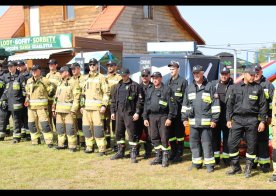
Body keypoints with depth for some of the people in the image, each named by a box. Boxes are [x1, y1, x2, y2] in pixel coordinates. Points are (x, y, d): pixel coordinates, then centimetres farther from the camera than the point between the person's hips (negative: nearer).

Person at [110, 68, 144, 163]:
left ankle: (133, 154, 1)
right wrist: (113, 111, 13)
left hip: (130, 113, -6)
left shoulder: (135, 86, -4)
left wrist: (137, 112, -13)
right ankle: (120, 152, 22)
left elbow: (140, 101, -8)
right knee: (119, 133, 11)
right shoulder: (118, 86, 14)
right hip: (119, 112, 6)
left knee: (132, 133, -5)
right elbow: (113, 100, 19)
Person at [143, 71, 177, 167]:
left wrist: (170, 118, -13)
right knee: (154, 138, 9)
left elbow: (172, 105, -8)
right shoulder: (149, 90, 15)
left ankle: (165, 158, 5)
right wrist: (145, 118, 11)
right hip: (152, 117, 6)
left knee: (164, 138, -4)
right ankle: (158, 156, 19)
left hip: (163, 116, -6)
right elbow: (146, 104, 18)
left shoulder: (167, 89, -3)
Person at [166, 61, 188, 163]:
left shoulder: (183, 81, -5)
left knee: (179, 132, 1)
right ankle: (173, 152, 21)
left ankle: (179, 154, 7)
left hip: (179, 111, -6)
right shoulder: (168, 82, 15)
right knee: (171, 132, 11)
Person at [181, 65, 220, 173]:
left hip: (206, 121, -4)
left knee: (207, 143, -2)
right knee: (194, 143, 8)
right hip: (193, 121, 4)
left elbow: (215, 104, -1)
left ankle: (209, 164, 5)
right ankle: (196, 163, 19)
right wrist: (184, 118, 11)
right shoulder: (189, 88, 13)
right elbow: (185, 104, 17)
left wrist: (214, 119, -5)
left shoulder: (209, 87, 0)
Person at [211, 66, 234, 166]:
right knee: (215, 136, 9)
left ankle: (226, 157, 13)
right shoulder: (214, 83, 11)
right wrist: (213, 96, -6)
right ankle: (216, 157, 19)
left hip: (226, 116, -3)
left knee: (226, 136, 4)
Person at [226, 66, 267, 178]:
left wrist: (263, 121, 0)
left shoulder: (258, 88, 5)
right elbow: (229, 104, 8)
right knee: (232, 143, -2)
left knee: (251, 145, 3)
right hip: (237, 119, 1)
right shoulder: (235, 87, 7)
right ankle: (235, 167, 12)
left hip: (252, 120, -1)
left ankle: (248, 169, 16)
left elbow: (263, 105, 6)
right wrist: (229, 119, 1)